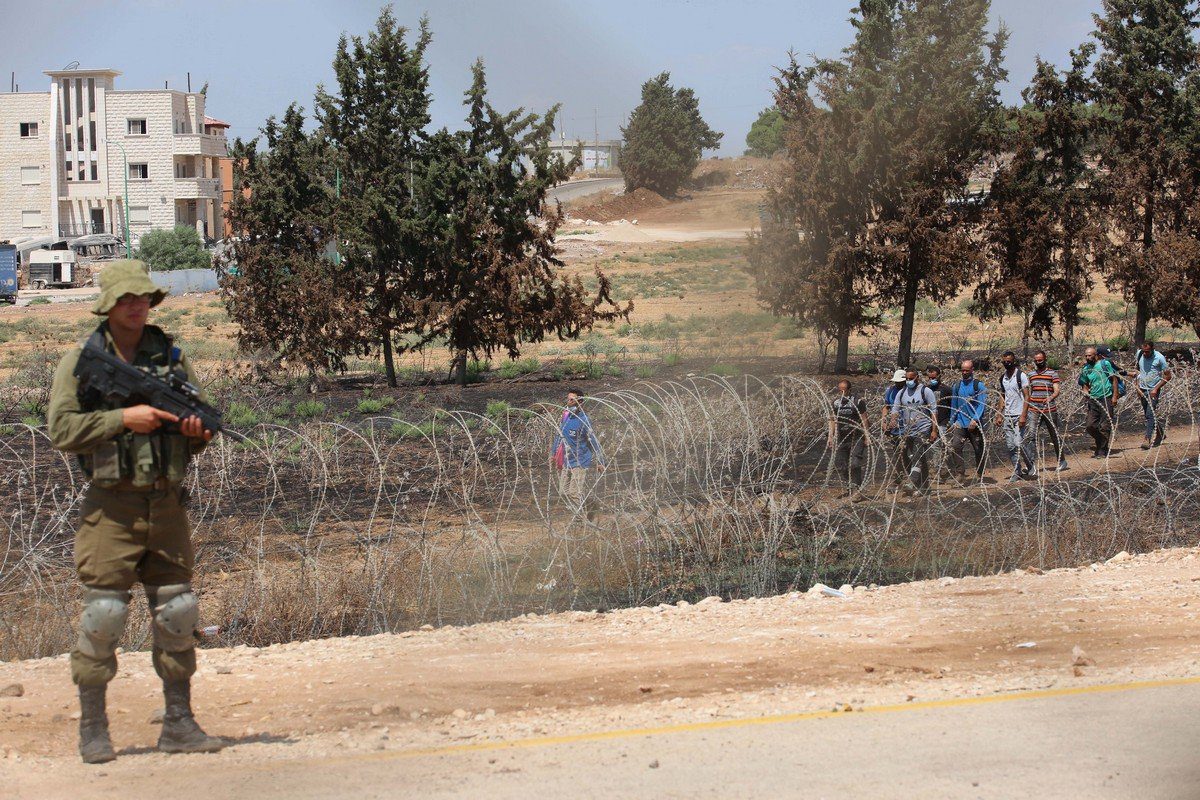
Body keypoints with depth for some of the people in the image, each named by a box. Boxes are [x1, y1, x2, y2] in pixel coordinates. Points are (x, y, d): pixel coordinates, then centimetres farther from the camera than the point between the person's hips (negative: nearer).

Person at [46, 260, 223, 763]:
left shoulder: (173, 358, 11)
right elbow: (62, 430, -9)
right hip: (111, 508, -4)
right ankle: (92, 728, 3)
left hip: (166, 504, 4)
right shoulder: (80, 362, 1)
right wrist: (123, 418, -17)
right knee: (103, 613, -6)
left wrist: (198, 432, -7)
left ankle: (179, 725, 11)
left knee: (177, 613, 3)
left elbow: (198, 434, 16)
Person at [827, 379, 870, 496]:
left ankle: (856, 488, -7)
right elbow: (833, 420, 16)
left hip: (856, 438, -5)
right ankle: (849, 488, 15)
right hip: (841, 439, 5)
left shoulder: (857, 402, -5)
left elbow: (864, 420, -3)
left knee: (854, 464, -13)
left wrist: (866, 437, -6)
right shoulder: (835, 403, 10)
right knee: (840, 465, 4)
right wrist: (831, 437, 10)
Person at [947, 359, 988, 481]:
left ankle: (980, 474, 20)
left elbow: (982, 404, -9)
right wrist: (952, 422, 14)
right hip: (960, 424, 3)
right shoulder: (957, 386, 12)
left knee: (979, 450, 5)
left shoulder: (979, 385, -2)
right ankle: (959, 473, -10)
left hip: (975, 424, -3)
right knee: (954, 447, -14)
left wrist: (975, 419, -21)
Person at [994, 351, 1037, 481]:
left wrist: (1023, 416, -18)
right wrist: (999, 415, 11)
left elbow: (1027, 397, -10)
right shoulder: (1003, 378, 12)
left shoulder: (1021, 376, -7)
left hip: (1019, 416, -6)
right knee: (1010, 446, 3)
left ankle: (1032, 465, 6)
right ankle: (1017, 472, 10)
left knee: (1019, 444, -14)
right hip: (1007, 416, 6)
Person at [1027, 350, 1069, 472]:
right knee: (1032, 436, -6)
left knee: (1055, 436, 6)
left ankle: (1061, 461, 18)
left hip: (1050, 410, -3)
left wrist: (1050, 398, -28)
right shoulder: (1031, 375, 13)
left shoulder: (1053, 374, 0)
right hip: (1034, 410, 3)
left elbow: (1057, 390, -9)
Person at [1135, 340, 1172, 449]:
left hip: (1153, 391, -6)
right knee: (1148, 415, 13)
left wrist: (1156, 389, -15)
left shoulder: (1159, 358, -13)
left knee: (1150, 415, -15)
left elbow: (1168, 376, -9)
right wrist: (1138, 387, 4)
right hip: (1142, 390, 6)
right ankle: (1161, 432, 31)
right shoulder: (1140, 355, 1)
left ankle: (1148, 440, -18)